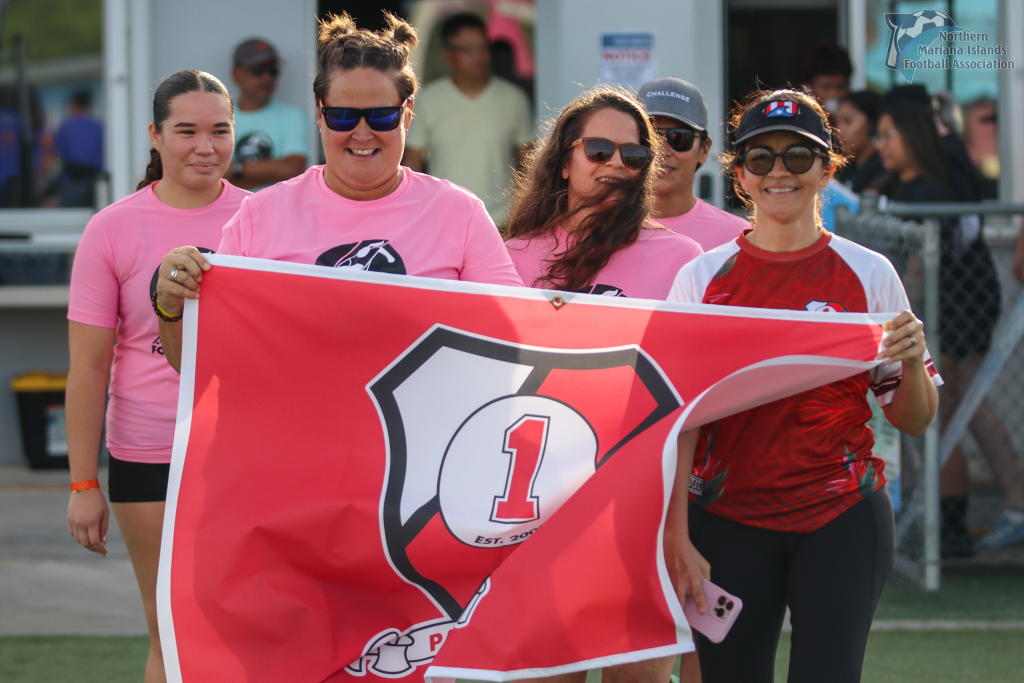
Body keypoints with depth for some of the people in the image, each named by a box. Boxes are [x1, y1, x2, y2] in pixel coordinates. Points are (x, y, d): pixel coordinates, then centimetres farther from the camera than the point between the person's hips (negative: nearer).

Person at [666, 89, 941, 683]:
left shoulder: (869, 274, 3)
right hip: (728, 519, 1)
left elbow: (915, 421, 7)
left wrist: (912, 362, -14)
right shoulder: (703, 277, 3)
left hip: (844, 521, -1)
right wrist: (677, 535, -9)